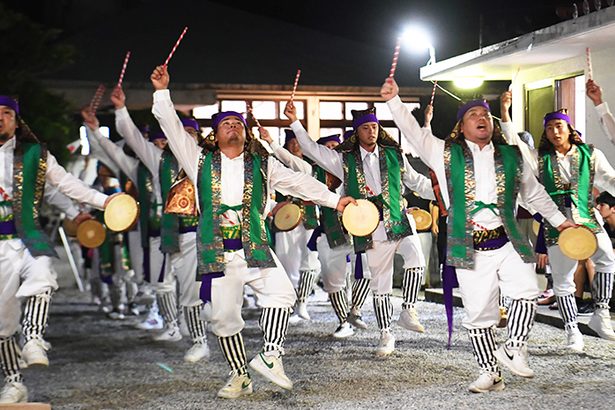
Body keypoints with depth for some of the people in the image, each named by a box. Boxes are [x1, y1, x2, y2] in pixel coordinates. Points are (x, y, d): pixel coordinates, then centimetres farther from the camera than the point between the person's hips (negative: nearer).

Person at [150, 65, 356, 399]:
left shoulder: (262, 164, 14)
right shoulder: (201, 160, 12)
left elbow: (298, 181, 11)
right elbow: (173, 129, 7)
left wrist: (333, 199, 5)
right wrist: (162, 92, 0)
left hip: (255, 247, 1)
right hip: (217, 253, 0)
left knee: (281, 293, -21)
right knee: (224, 316, -1)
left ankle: (270, 355, -10)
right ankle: (240, 376, 13)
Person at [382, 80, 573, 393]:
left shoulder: (511, 157, 12)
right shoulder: (446, 154, 6)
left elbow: (534, 193, 23)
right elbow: (413, 132, -3)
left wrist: (559, 220, 27)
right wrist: (394, 101, -15)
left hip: (508, 243, 1)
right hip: (470, 250, -1)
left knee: (527, 292, -18)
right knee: (478, 315, 2)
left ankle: (513, 349, 4)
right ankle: (488, 371, 16)